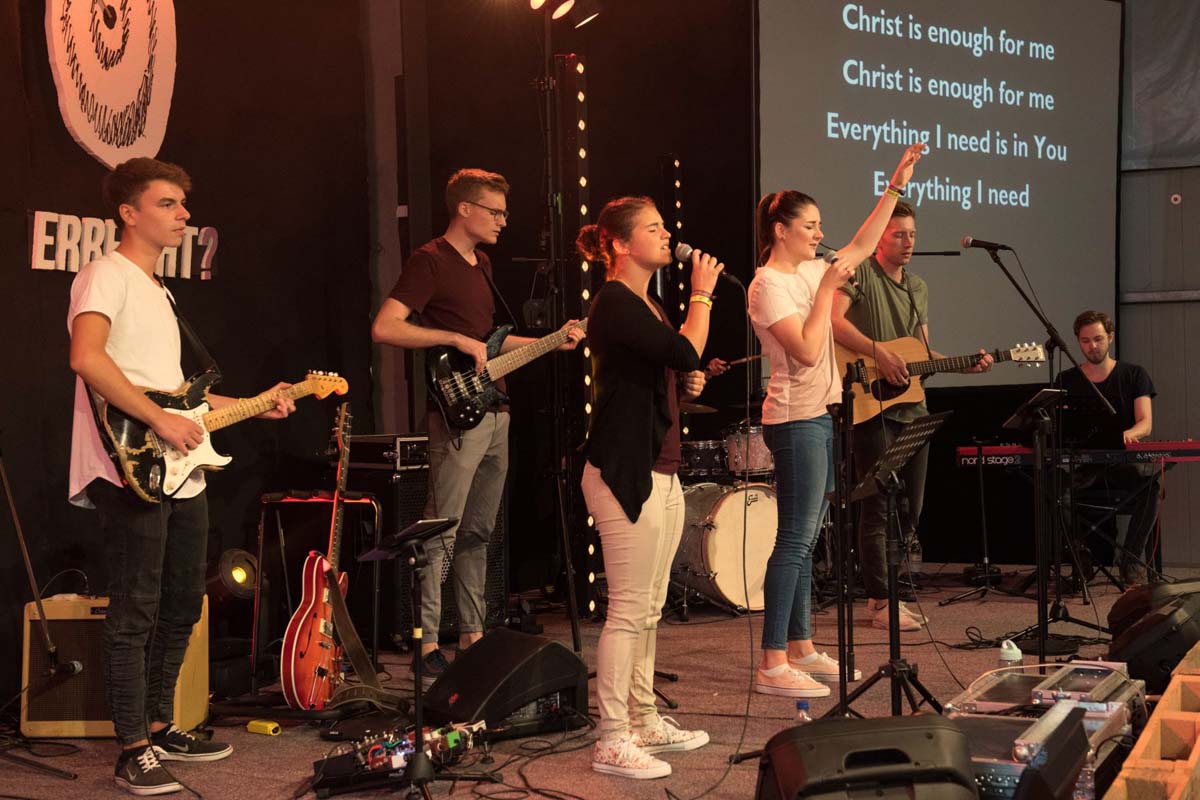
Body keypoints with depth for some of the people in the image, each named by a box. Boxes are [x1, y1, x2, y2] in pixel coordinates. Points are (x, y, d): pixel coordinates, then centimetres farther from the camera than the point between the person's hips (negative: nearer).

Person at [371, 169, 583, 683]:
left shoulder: (481, 264, 19)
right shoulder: (430, 261, -9)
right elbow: (383, 328, -19)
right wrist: (456, 340, -21)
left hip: (494, 412, 9)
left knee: (478, 532, 14)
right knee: (441, 535, -8)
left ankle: (472, 635, 22)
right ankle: (426, 646, -4)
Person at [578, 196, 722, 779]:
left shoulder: (646, 304, 17)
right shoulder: (614, 304, -14)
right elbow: (686, 351, -24)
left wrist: (687, 386, 8)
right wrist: (702, 293, -10)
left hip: (660, 470, 10)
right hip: (625, 473, -10)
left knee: (649, 609, 14)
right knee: (629, 610, -8)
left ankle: (645, 721, 23)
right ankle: (612, 742, -2)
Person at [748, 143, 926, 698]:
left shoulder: (808, 271, 14)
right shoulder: (769, 284, -13)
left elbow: (861, 247, 25)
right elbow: (806, 350, -21)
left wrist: (896, 186, 21)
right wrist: (827, 288, -14)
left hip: (818, 416, 10)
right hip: (794, 418, -10)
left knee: (805, 538, 12)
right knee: (796, 538, -10)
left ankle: (800, 649, 20)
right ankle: (773, 666, -8)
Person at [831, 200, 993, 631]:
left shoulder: (918, 287, 19)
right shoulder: (860, 272, -6)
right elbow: (832, 318, -22)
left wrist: (965, 364, 7)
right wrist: (878, 350, -28)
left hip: (911, 407, 8)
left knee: (910, 507, 11)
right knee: (878, 506, -6)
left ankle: (891, 591, 22)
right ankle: (881, 603, 0)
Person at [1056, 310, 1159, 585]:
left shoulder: (1134, 375, 8)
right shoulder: (1067, 381, 12)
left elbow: (1146, 423, -4)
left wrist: (1130, 434, -29)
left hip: (1125, 463, -1)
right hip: (1083, 465, 1)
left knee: (1153, 479, -36)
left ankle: (1131, 560, -25)